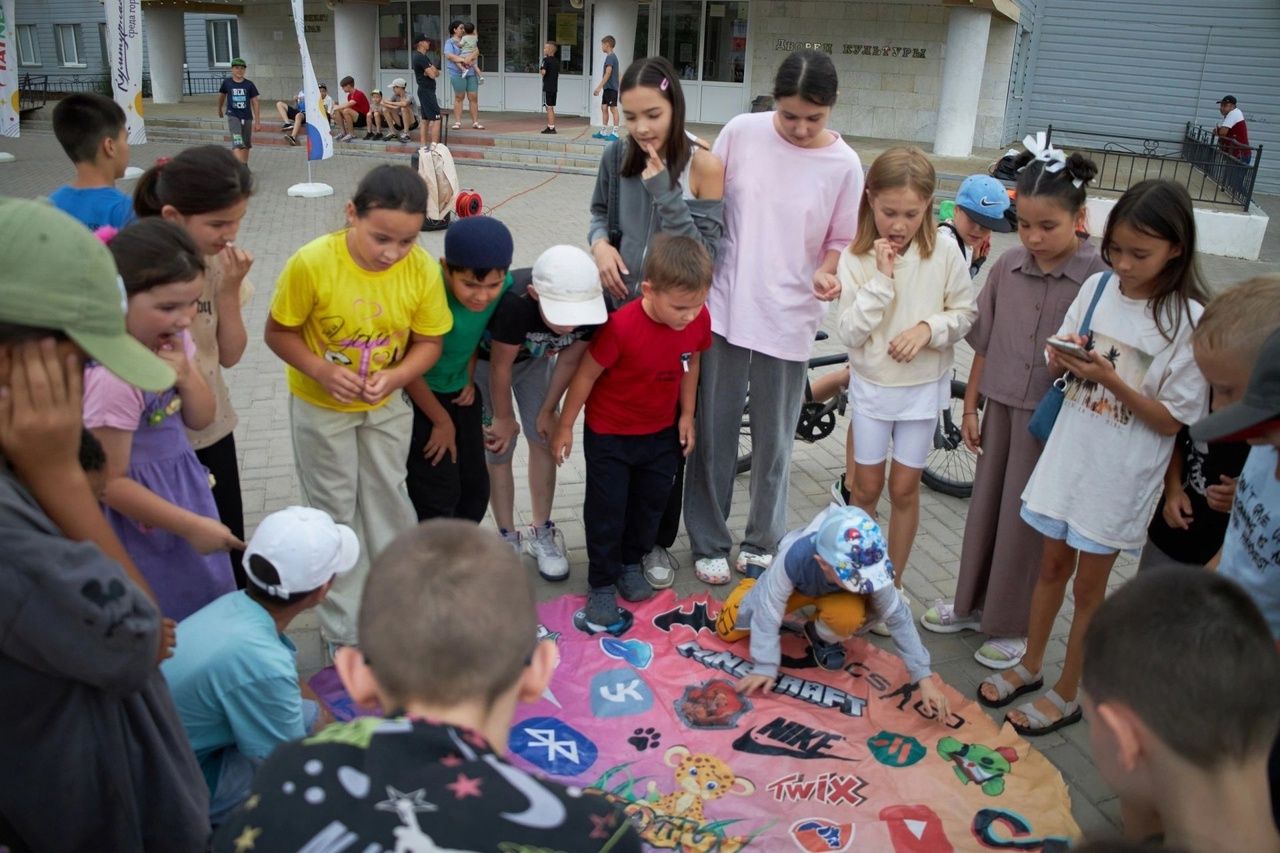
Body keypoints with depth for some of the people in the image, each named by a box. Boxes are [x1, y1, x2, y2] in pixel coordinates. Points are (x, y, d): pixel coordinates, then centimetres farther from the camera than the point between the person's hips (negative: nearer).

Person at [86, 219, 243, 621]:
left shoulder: (170, 338, -8)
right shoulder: (111, 375, -31)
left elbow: (201, 419, 4)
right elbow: (110, 483, -22)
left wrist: (186, 376, -18)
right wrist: (191, 526, -15)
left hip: (184, 482, 8)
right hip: (144, 515, -8)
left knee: (208, 604, 23)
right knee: (170, 626, 11)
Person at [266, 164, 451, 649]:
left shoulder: (422, 269, -21)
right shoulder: (311, 263, -28)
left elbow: (428, 342, -9)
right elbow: (278, 333, -16)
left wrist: (394, 376, -27)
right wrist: (322, 371, -31)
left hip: (386, 406, 3)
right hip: (321, 407, -2)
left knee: (389, 502, 18)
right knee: (336, 513, 10)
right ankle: (345, 629, 28)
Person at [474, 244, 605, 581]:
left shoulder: (591, 308, -32)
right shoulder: (514, 302, -45)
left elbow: (569, 360, -14)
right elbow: (501, 365, -28)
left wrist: (548, 410, -3)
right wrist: (503, 417, -14)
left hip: (535, 357, 4)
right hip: (485, 360, -4)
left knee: (543, 439, 4)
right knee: (498, 450, 0)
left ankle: (541, 532, 21)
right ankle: (508, 538, 18)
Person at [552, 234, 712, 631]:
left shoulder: (698, 319, -18)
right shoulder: (621, 326, -32)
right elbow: (587, 373, -19)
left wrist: (686, 414, 5)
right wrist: (565, 426, -10)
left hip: (661, 431, 5)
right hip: (609, 434, -5)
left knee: (651, 501, 19)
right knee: (606, 510, 6)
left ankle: (631, 563, 42)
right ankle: (602, 584, 23)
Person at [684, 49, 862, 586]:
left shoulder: (843, 165, -4)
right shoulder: (741, 133, -4)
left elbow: (840, 242, 5)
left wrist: (826, 273, -15)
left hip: (788, 319, 0)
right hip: (725, 306, 0)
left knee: (774, 439, 11)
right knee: (714, 431, 8)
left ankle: (763, 540, 31)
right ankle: (709, 541, 25)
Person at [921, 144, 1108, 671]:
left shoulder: (1099, 277, -14)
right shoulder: (1007, 267, -1)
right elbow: (984, 341, 6)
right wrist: (970, 406, 9)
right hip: (1002, 405, 5)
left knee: (1027, 518, 7)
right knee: (985, 505, 16)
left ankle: (1012, 625, 25)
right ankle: (972, 603, 35)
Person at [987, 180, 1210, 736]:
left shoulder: (1189, 321, -15)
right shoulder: (1098, 287, -2)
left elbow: (1172, 420, -13)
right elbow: (1057, 363, 8)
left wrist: (1110, 379, -25)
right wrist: (1063, 358, -15)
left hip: (1121, 475, -4)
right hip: (1069, 455, 4)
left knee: (1088, 585, 9)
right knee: (1053, 566, 18)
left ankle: (1067, 695, 27)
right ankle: (1029, 666, 37)